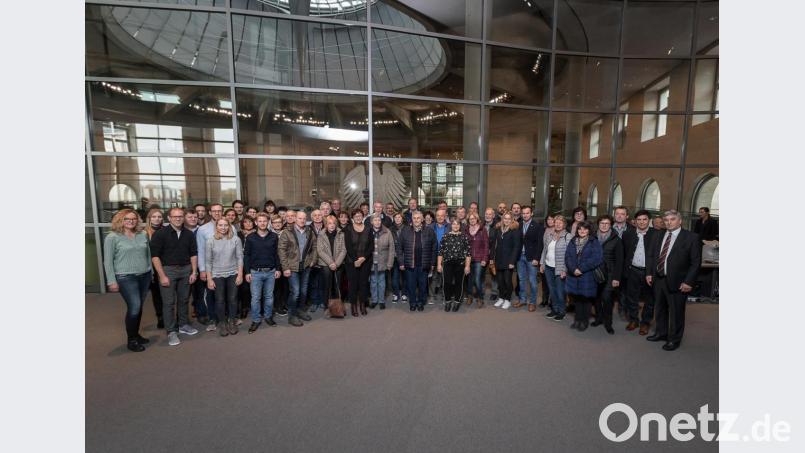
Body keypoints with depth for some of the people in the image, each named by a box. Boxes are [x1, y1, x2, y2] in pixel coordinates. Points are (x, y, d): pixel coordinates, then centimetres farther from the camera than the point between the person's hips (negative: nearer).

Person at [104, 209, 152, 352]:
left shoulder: (143, 235, 6)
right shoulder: (112, 237, -5)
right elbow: (108, 261, -5)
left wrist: (151, 273, 12)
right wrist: (111, 281, -8)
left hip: (144, 276, 4)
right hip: (126, 278, -4)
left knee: (139, 307, 11)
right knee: (134, 308, -6)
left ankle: (136, 334, 28)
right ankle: (131, 340, 10)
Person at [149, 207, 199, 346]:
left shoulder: (189, 234, 4)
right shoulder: (160, 234, -7)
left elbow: (193, 254, 9)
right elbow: (155, 256, -9)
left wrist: (194, 272, 3)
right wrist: (162, 275, -13)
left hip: (186, 269, 3)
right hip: (167, 269, -3)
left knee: (183, 299, 13)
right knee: (169, 302, 2)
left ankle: (183, 325, 27)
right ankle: (171, 331, 12)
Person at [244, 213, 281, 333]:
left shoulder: (274, 237, 1)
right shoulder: (250, 237, -2)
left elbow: (277, 254, 5)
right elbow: (246, 255, 0)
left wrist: (277, 269, 1)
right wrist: (247, 272, -4)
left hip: (271, 272, 1)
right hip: (256, 272, -1)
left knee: (269, 296, 12)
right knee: (255, 298, 4)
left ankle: (268, 316, 28)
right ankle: (256, 320, 18)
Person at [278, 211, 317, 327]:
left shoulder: (310, 232, 6)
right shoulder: (287, 232, -7)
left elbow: (314, 247, 14)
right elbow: (281, 250, -9)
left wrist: (312, 260, 2)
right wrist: (285, 267, -13)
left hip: (306, 266, 5)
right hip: (292, 266, -4)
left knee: (304, 291, 14)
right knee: (295, 291, -6)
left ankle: (301, 310, 33)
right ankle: (292, 315, 11)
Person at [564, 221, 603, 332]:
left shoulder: (594, 242, -4)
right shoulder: (573, 242, 9)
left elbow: (597, 259, -15)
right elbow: (567, 257, 1)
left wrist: (581, 269, -18)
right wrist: (573, 269, -16)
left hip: (587, 277, -4)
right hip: (574, 276, 4)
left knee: (586, 299, 7)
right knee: (576, 298, 12)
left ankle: (585, 321, 22)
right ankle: (578, 319, 27)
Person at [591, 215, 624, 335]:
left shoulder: (616, 240, -2)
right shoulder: (594, 238, 4)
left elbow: (619, 260, -3)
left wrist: (617, 277, -8)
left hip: (609, 274, -3)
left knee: (606, 297, -9)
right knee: (597, 297, 7)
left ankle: (608, 322, 7)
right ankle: (599, 318, 25)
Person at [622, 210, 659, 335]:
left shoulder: (656, 234, -6)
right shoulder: (628, 234, 2)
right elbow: (624, 253, 7)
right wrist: (625, 269, 3)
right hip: (633, 271, 2)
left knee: (649, 299, 10)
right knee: (631, 297, 12)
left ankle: (645, 322, 26)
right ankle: (633, 320, 28)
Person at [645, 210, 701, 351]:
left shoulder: (691, 237, -8)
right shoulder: (659, 236, 7)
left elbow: (696, 262, -9)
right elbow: (650, 255, 12)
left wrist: (688, 282, -13)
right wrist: (649, 273, 5)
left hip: (677, 282, -5)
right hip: (658, 279, 5)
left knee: (676, 312, 7)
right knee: (659, 309, 18)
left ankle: (674, 339, 25)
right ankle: (661, 333, 36)